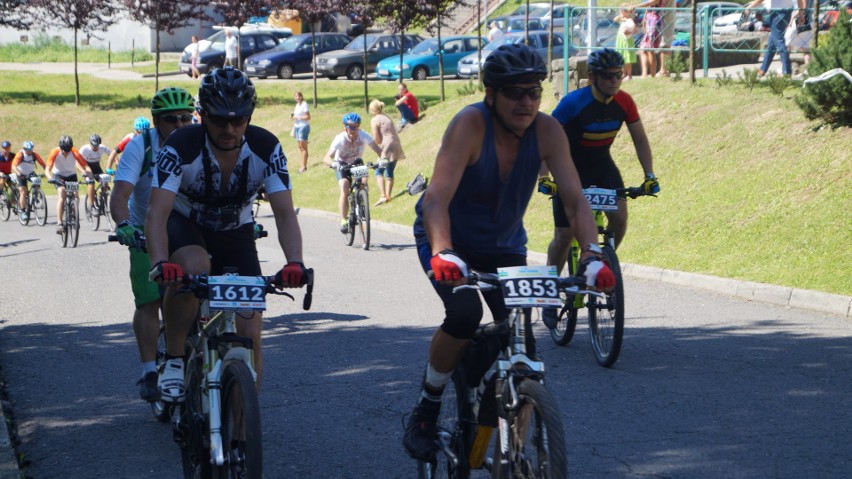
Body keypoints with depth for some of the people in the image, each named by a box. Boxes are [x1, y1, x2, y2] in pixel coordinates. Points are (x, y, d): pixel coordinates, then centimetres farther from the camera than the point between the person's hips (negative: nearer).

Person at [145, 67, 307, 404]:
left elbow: (284, 213, -26)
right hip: (185, 226, -2)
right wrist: (160, 262, -54)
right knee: (194, 267, -38)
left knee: (249, 334, -9)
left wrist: (294, 263, -44)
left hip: (235, 233, 2)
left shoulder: (266, 148, -22)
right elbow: (157, 212, -36)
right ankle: (173, 361, -20)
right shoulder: (180, 146, -28)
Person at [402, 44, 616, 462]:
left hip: (504, 245, 4)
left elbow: (575, 199, -24)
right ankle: (425, 409, -7)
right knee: (464, 313, -31)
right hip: (449, 240, -4)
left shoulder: (546, 131, -20)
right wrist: (443, 253, -55)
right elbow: (437, 198, -38)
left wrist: (593, 255, -40)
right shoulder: (470, 124, -30)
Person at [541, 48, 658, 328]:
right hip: (571, 168, -4)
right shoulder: (573, 103, -26)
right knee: (564, 236, -5)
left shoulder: (624, 102, -13)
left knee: (620, 219, -17)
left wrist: (649, 175, -12)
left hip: (602, 165, 4)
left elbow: (640, 139, -1)